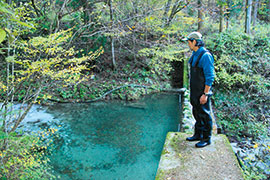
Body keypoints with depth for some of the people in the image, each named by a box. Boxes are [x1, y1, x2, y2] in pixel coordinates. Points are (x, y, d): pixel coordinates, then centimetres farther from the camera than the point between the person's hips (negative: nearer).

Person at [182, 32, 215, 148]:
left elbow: (210, 77, -21)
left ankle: (206, 139, 16)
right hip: (195, 91, 9)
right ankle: (198, 134, 32)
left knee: (204, 115, 3)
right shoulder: (195, 54, 10)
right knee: (197, 113, 18)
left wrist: (205, 94, -21)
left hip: (202, 92, -9)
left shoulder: (205, 56, -20)